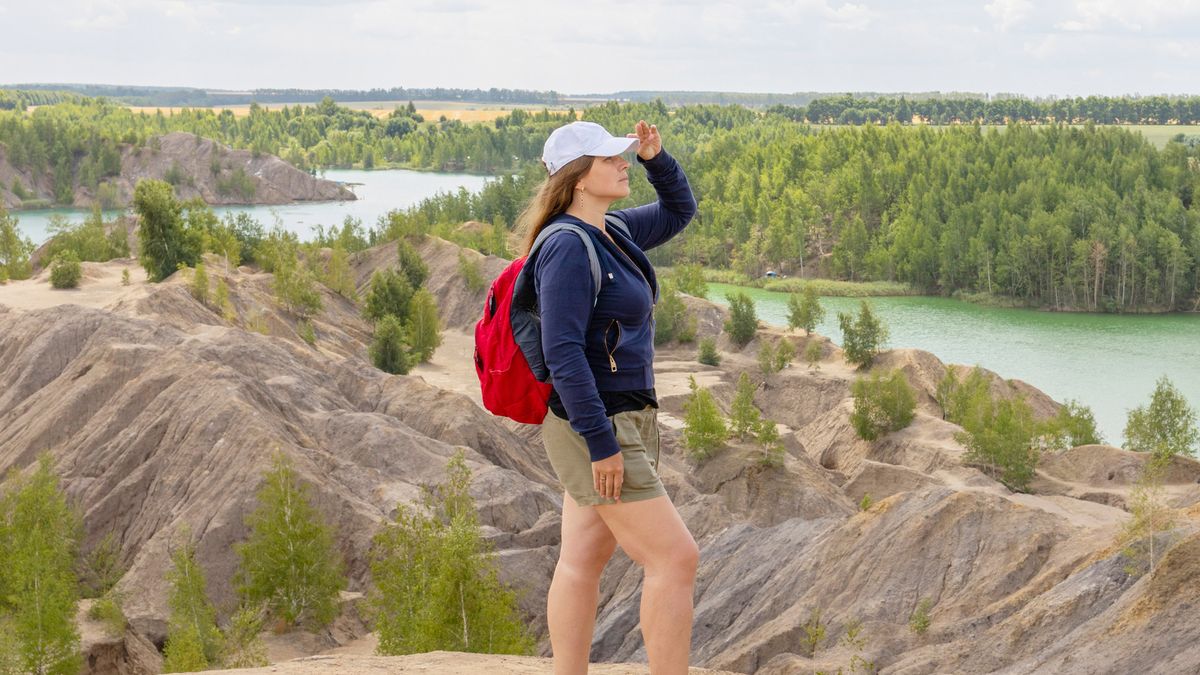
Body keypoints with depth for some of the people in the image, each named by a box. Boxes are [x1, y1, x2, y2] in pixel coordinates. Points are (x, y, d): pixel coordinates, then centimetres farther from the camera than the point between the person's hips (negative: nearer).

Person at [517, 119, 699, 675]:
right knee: (676, 559, -7)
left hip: (623, 421, 9)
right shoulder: (569, 248, -18)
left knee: (582, 563, 11)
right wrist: (601, 443, -25)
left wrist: (656, 158, 8)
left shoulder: (612, 232, 10)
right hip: (596, 427, -9)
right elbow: (562, 352, -24)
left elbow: (678, 211, 27)